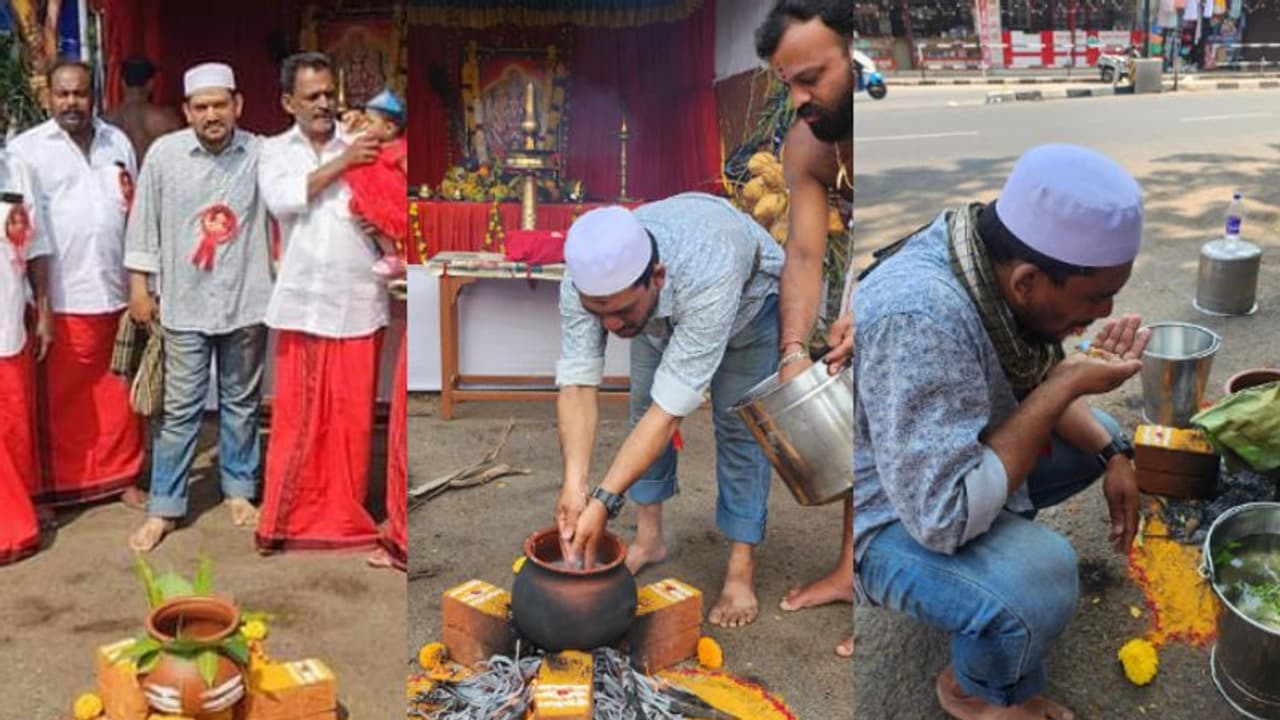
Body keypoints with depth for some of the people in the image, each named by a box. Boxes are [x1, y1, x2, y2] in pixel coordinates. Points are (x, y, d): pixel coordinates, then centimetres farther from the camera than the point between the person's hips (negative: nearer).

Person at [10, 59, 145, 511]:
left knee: (118, 394, 10)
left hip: (117, 291, 3)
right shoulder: (27, 148, -1)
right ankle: (51, 487, 16)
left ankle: (121, 476, 21)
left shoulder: (117, 142, 12)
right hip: (61, 299, -3)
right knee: (58, 398, 4)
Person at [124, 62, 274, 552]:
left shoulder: (261, 154, -5)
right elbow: (144, 222, 2)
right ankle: (164, 508, 16)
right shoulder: (163, 153, -4)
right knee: (180, 410, 5)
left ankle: (239, 490, 30)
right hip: (184, 305, -1)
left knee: (242, 402, 14)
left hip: (245, 302, 1)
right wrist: (138, 286, 2)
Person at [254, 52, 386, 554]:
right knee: (299, 417, 2)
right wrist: (341, 164, -12)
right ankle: (289, 517, 15)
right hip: (304, 303, 0)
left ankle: (345, 517, 16)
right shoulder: (275, 151, 10)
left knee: (353, 417, 4)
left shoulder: (362, 149, 8)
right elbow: (283, 198, -9)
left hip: (359, 302, 0)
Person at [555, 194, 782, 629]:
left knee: (738, 422, -10)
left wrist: (605, 500, -48)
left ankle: (742, 572, -2)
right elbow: (577, 383, -34)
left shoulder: (708, 282, -49)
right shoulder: (585, 278, -36)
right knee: (643, 404, 2)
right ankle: (648, 538, 18)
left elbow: (670, 410, -46)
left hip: (748, 289, -4)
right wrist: (575, 482, -47)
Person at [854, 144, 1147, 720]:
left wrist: (1112, 453, -5)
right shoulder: (920, 319, -39)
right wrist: (1066, 385, -32)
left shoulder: (1002, 255, -12)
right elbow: (946, 516, -37)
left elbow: (1030, 384, 8)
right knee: (1041, 578, -30)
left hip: (951, 459, 8)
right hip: (889, 515, -8)